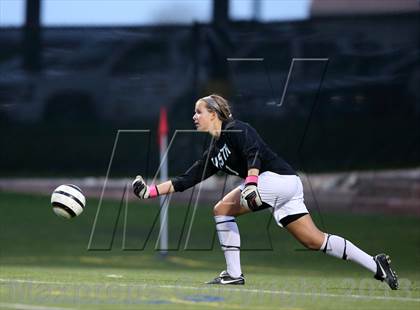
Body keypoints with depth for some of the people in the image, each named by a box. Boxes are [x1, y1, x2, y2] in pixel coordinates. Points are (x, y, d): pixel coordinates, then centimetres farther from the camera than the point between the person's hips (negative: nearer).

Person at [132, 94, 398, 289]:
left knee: (223, 209, -9)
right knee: (314, 240, 4)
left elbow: (253, 152, -19)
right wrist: (152, 191, 17)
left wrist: (251, 183, -33)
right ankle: (376, 265, 2)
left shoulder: (234, 129, -3)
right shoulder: (214, 153, 23)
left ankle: (234, 274, -8)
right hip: (286, 186, 9)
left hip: (278, 178, -9)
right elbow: (187, 180, 22)